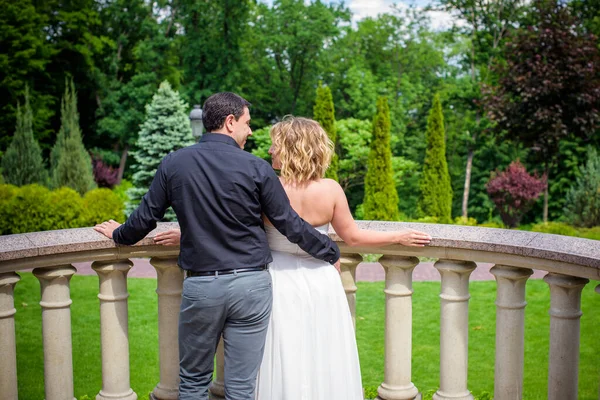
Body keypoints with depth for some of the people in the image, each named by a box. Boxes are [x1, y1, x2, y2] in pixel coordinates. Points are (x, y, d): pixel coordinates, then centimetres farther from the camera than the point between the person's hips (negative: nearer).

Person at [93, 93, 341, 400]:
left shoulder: (174, 163, -1)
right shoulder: (256, 168, -7)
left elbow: (145, 219, 7)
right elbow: (290, 225, -3)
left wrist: (119, 234, 29)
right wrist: (331, 253, 11)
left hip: (200, 285, 2)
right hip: (250, 283, -1)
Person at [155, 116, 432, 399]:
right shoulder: (330, 190, -12)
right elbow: (352, 238, -4)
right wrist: (401, 237, 9)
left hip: (281, 284, -1)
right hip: (321, 284, 1)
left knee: (284, 365, 11)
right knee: (324, 365, 14)